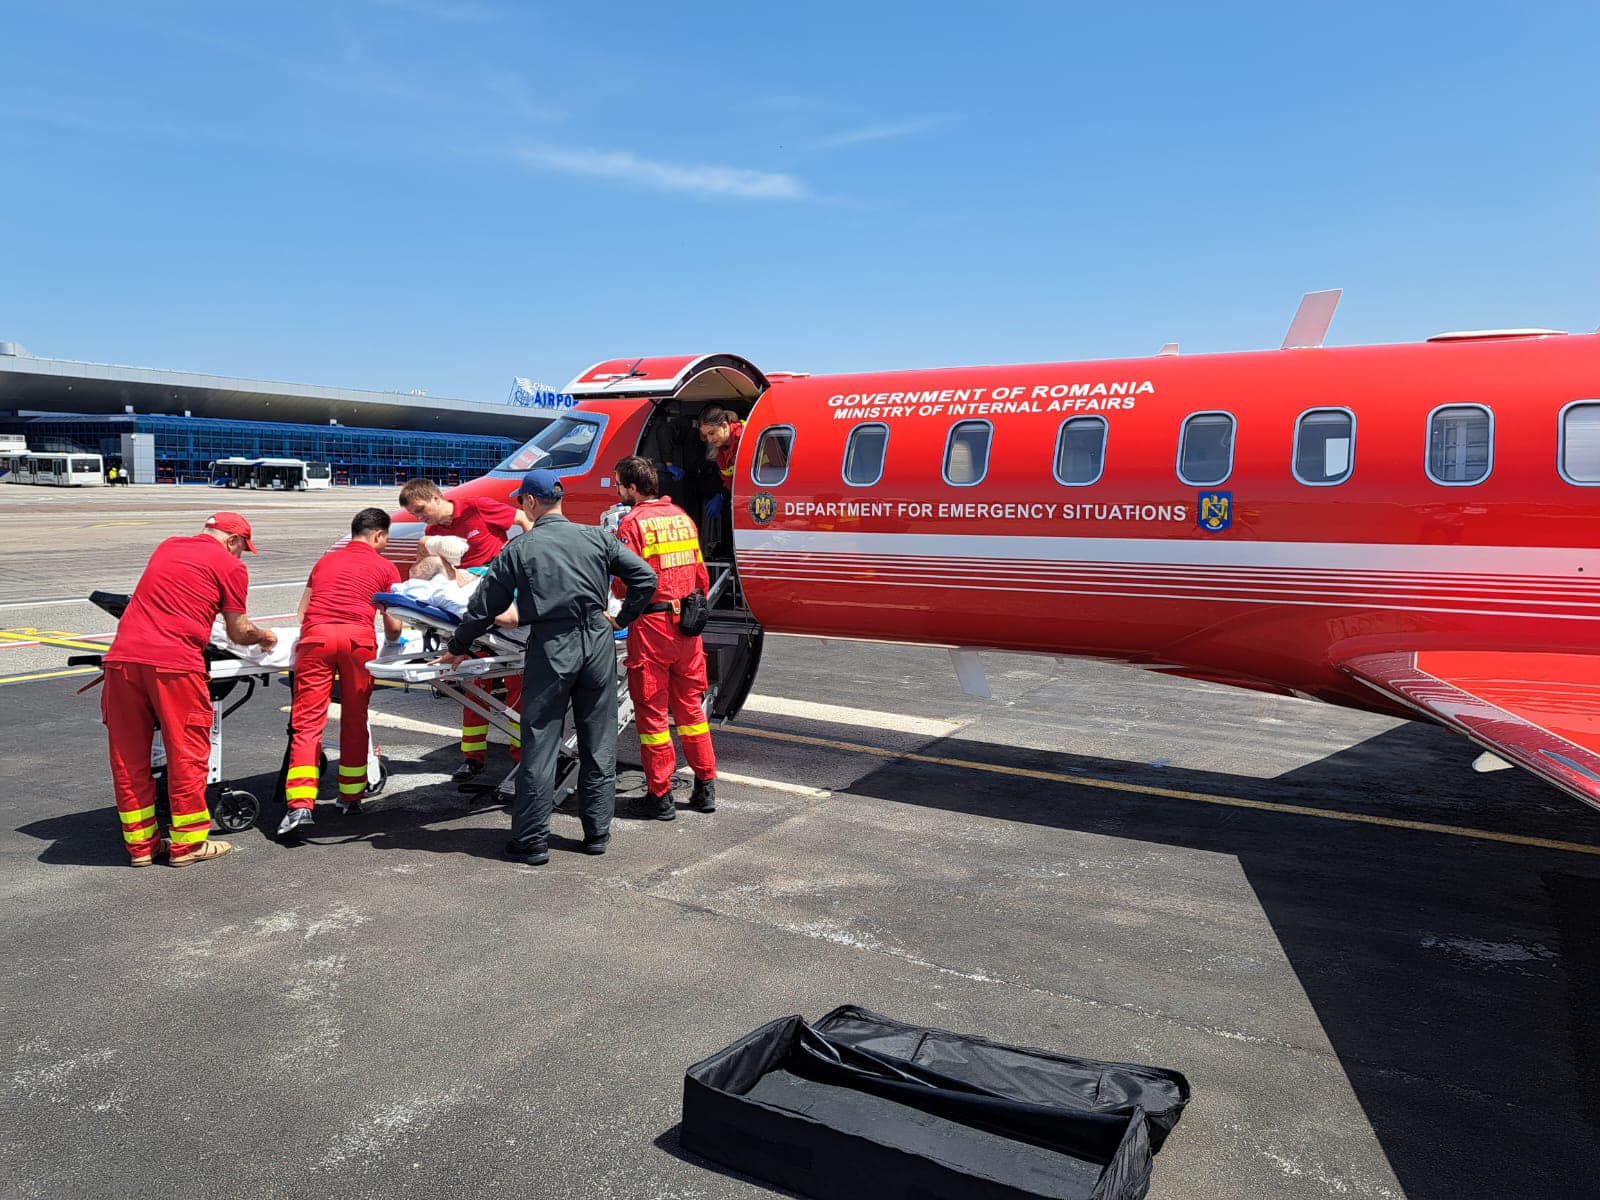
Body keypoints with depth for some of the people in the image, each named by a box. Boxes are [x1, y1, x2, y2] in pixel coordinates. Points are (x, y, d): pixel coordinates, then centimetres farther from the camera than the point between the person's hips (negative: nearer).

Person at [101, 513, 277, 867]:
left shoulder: (167, 547, 23)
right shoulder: (230, 566, 4)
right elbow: (239, 633, 9)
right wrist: (264, 636, 30)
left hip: (122, 656, 6)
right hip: (173, 664, -6)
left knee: (128, 757, 12)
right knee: (187, 755, 6)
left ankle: (140, 843, 22)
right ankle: (187, 843, 14)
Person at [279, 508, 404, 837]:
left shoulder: (326, 560, 29)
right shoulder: (385, 567, 18)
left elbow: (302, 612, 31)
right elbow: (393, 625, 14)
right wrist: (391, 641, 36)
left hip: (315, 636, 2)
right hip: (358, 637, -2)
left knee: (307, 723, -2)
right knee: (354, 722, 12)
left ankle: (300, 805, -14)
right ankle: (350, 796, 22)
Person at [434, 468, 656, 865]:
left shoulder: (519, 549, 0)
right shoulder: (596, 538, 5)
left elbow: (485, 607, 5)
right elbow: (645, 576, 2)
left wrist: (456, 648, 19)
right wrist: (621, 619, 13)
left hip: (550, 649, -3)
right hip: (598, 642, 3)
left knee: (539, 746, 5)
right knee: (599, 744, 12)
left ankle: (532, 841, 9)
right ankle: (597, 832, 20)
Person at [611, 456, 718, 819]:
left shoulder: (633, 523, -9)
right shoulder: (681, 516, 11)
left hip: (651, 625, -6)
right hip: (688, 625, 6)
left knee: (652, 711, 4)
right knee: (690, 705, 16)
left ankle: (661, 796, 10)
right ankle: (705, 788, 20)